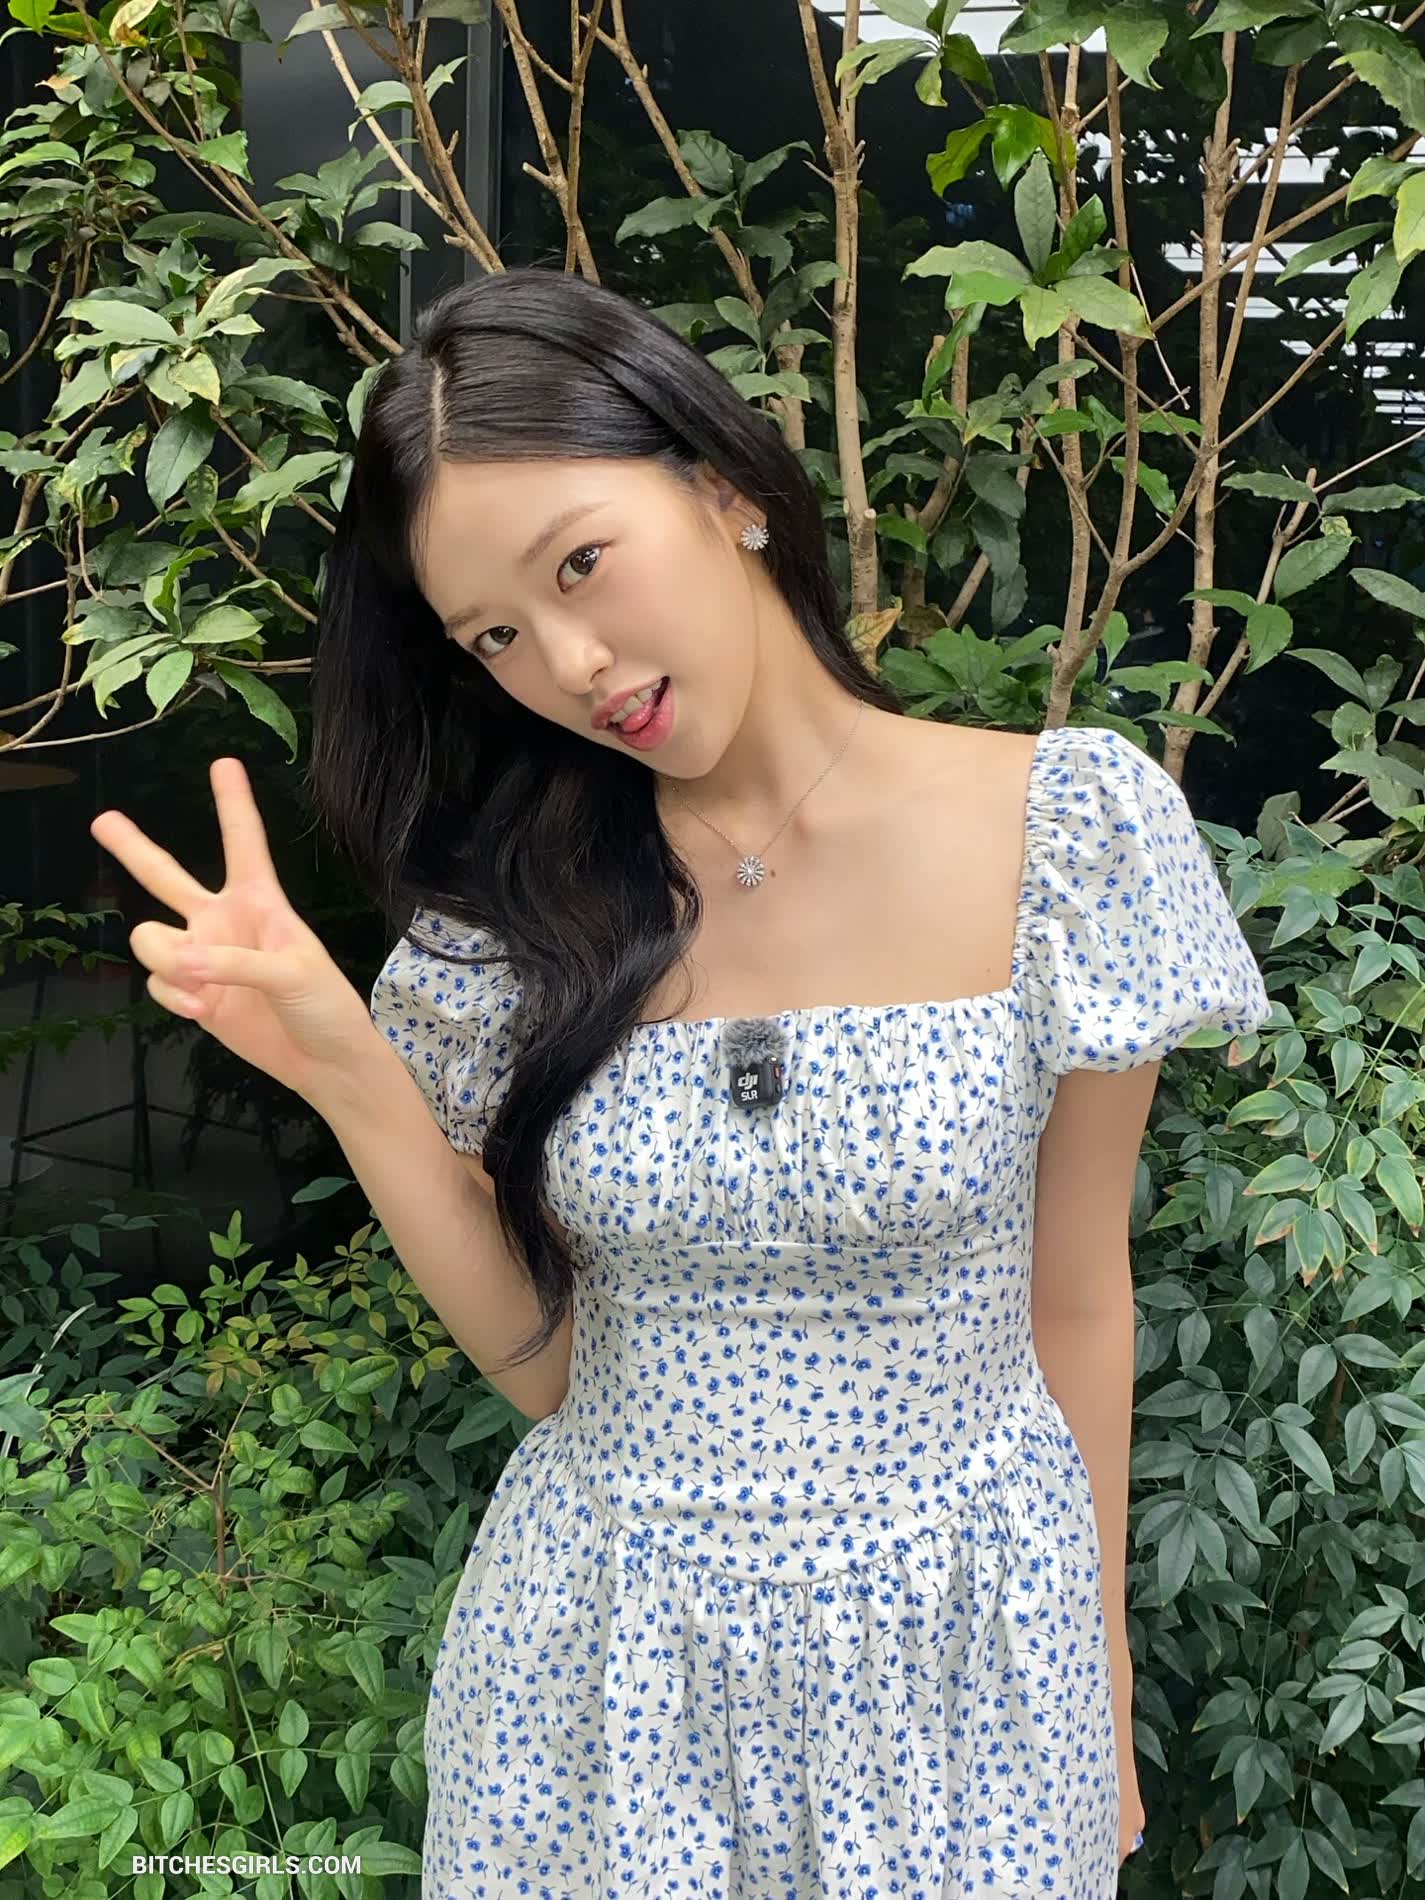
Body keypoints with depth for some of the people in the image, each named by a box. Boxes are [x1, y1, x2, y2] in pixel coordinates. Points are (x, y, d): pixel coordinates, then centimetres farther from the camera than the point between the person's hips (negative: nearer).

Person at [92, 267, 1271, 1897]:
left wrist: (1103, 1690, 6)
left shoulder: (1066, 830, -13)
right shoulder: (515, 897, -6)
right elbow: (547, 1363, -4)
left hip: (956, 1656, -1)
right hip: (605, 1659, 2)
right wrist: (344, 1071, -18)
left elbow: (1074, 1302, -4)